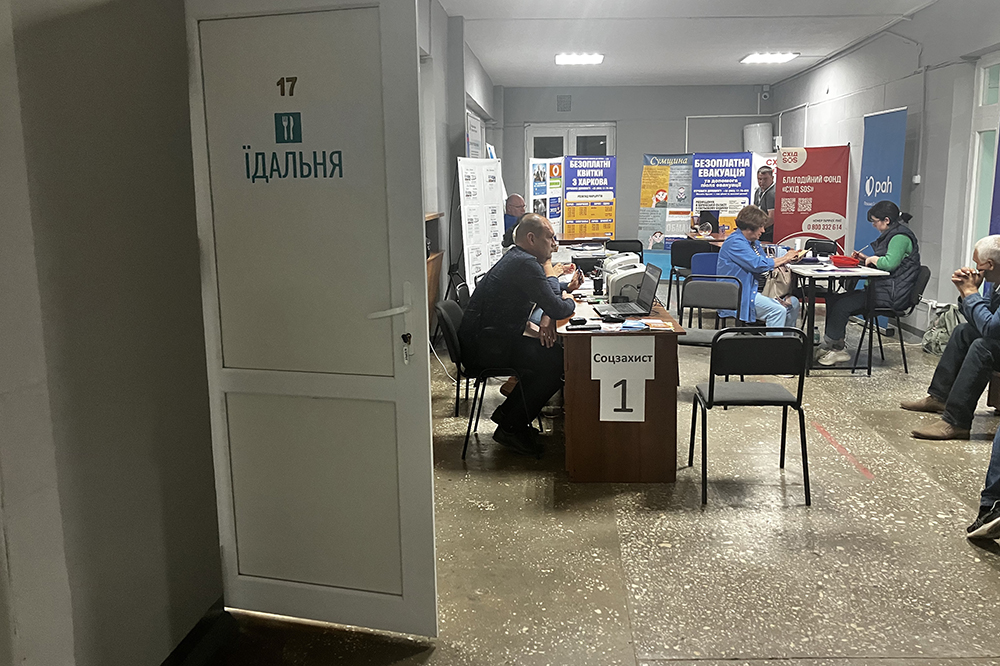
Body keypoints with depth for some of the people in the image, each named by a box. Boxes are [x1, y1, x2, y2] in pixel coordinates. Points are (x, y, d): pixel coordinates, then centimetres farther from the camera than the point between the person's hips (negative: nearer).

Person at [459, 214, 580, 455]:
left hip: (485, 340, 10)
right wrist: (570, 302, 2)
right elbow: (558, 309, -20)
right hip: (484, 348, -10)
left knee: (550, 354, 12)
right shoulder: (525, 264, -18)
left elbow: (546, 296, 22)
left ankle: (508, 413, 19)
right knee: (557, 360, -12)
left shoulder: (516, 259, 15)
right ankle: (511, 427, -3)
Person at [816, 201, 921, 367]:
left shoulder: (900, 237, -14)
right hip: (882, 289, 11)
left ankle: (828, 346, -3)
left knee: (842, 306, -18)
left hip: (892, 295, -11)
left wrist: (873, 259, -10)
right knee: (833, 299, -1)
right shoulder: (891, 235, 18)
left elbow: (889, 263, -28)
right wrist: (866, 259, 11)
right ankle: (839, 348, -3)